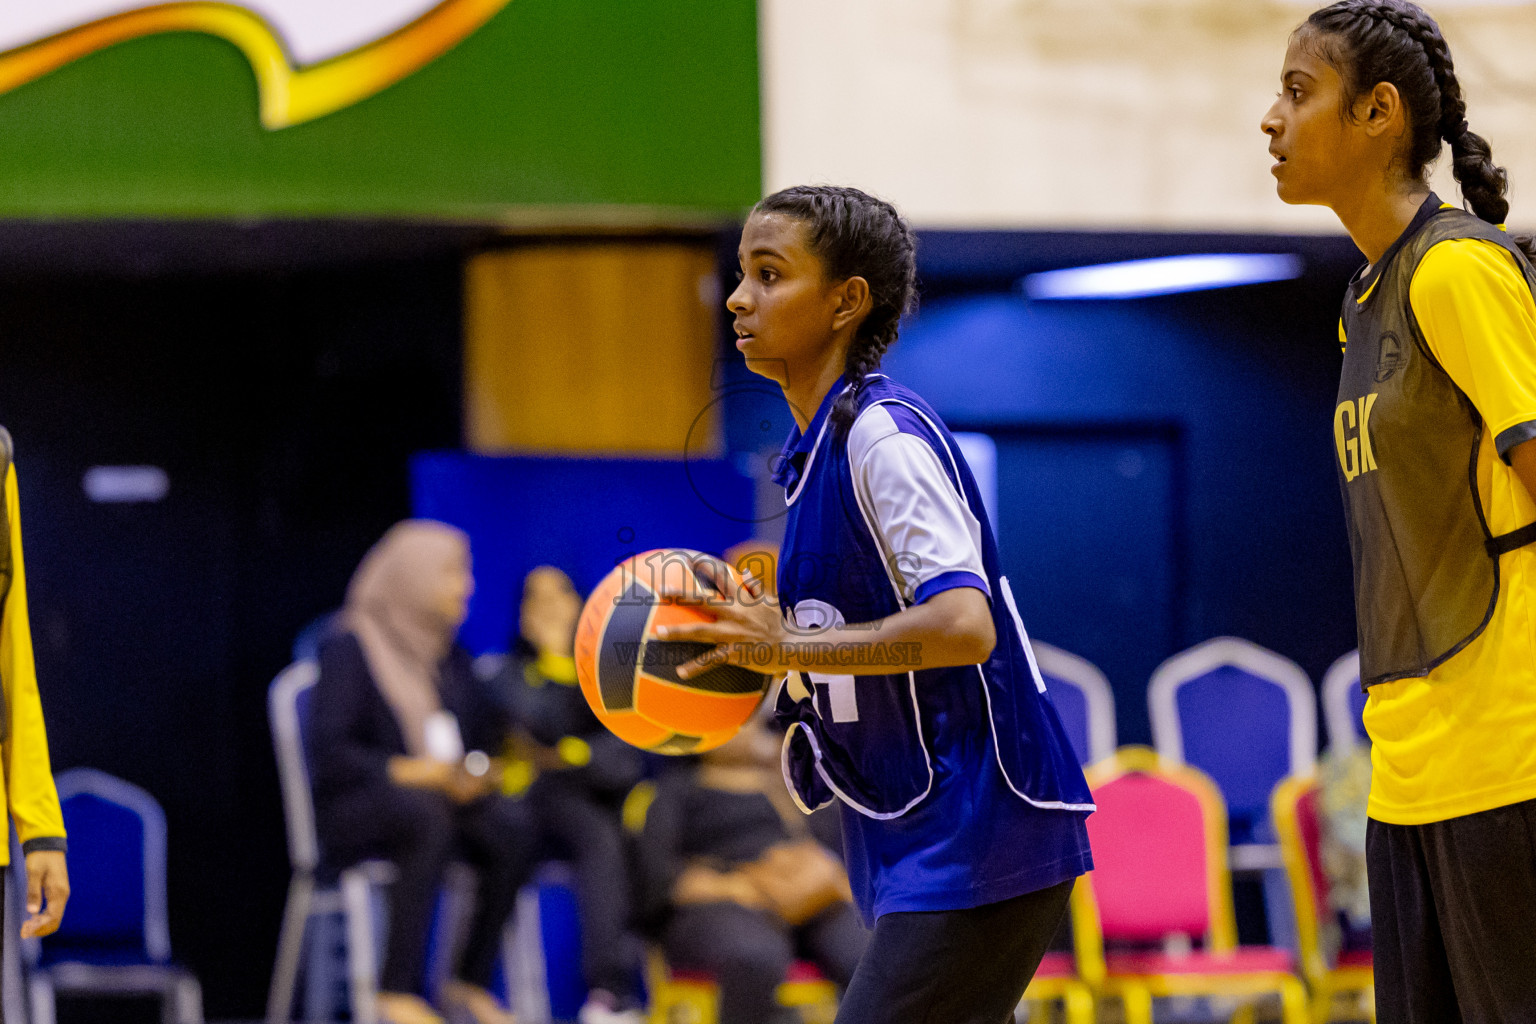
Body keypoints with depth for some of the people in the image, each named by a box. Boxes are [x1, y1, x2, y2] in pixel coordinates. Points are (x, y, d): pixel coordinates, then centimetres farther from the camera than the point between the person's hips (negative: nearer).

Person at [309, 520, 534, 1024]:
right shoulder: (349, 648, -4)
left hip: (442, 797, 6)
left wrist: (475, 771, -7)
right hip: (353, 808, -6)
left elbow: (490, 727, 14)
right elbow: (327, 749, -13)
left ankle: (472, 982, -17)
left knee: (512, 826, -26)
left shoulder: (447, 653, 16)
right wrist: (405, 771, -22)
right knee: (427, 814, -40)